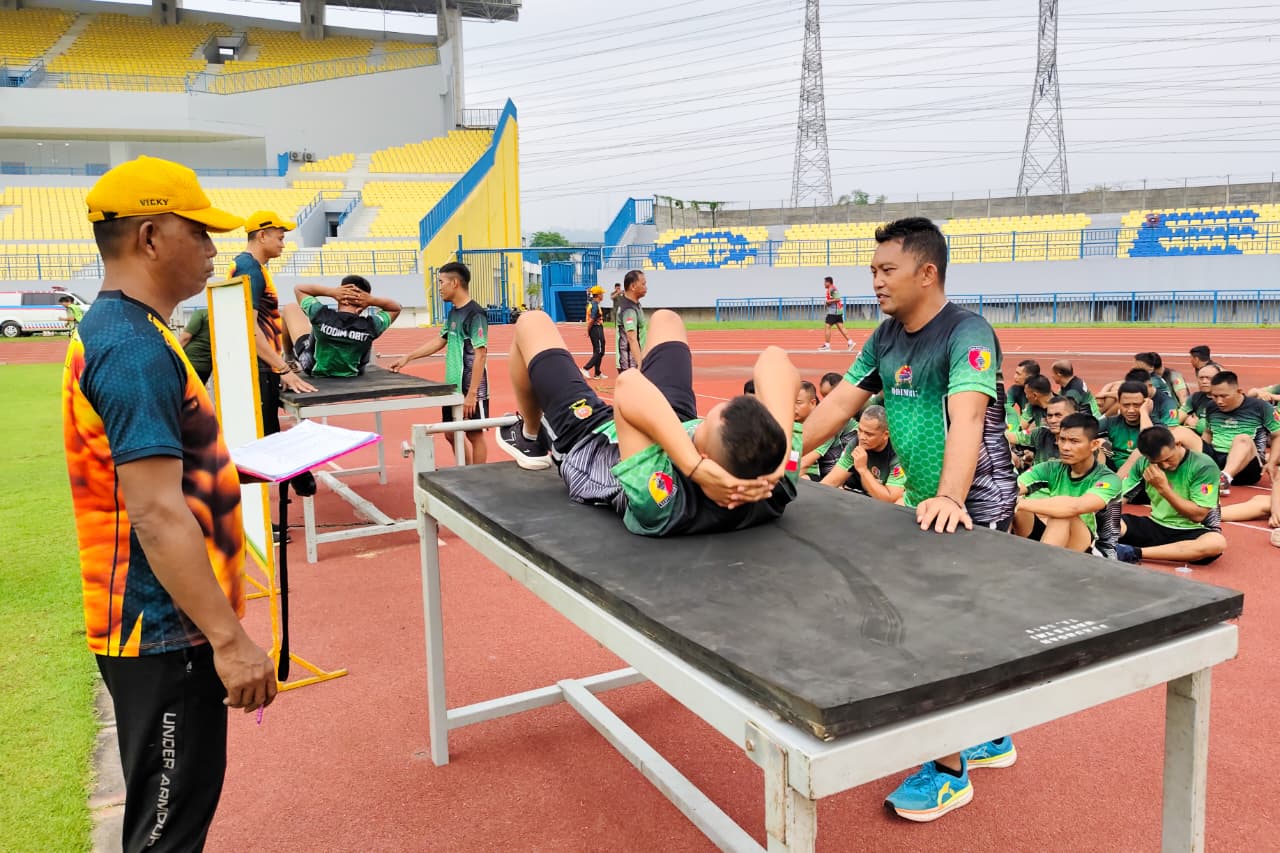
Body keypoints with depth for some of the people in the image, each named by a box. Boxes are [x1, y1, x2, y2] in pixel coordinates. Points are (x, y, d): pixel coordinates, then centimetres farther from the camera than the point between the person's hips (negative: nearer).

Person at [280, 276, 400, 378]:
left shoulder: (321, 315, -31)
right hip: (352, 373, 1)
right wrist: (372, 300, -25)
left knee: (290, 308, 16)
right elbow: (396, 308, -8)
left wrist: (331, 292, -25)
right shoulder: (370, 326, -29)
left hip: (314, 369, -1)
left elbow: (299, 289, -11)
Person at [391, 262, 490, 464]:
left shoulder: (475, 314, -16)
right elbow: (440, 341, 22)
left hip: (471, 389, -9)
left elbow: (481, 354, -20)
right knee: (453, 434, 15)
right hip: (453, 387, 9)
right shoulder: (453, 313, 10)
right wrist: (407, 358, 21)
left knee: (475, 435, 1)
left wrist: (472, 393, -23)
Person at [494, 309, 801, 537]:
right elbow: (773, 360, -35)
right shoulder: (777, 489, -38)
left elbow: (629, 385, -56)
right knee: (664, 318, 26)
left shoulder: (665, 506, -52)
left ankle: (530, 438, 42)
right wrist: (783, 446, -49)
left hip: (589, 444, -4)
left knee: (532, 323, 13)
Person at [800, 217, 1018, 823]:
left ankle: (949, 772, 14)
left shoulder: (967, 333, -20)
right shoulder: (886, 338, 4)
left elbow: (966, 416, -35)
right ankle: (989, 738, 36)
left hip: (973, 505, -8)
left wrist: (950, 497, -49)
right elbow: (837, 405, 6)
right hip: (925, 504, 8)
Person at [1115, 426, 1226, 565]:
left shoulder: (1204, 466, -14)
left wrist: (1163, 488, -23)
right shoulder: (1144, 463, -3)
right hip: (1155, 527, 3)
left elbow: (1198, 515, -15)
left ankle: (1135, 553, -38)